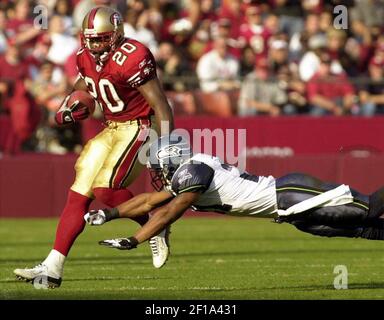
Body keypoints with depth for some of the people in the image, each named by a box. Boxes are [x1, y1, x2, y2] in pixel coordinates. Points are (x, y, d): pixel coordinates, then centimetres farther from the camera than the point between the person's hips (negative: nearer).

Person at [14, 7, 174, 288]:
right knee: (79, 193, 3)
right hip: (111, 129, 8)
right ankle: (53, 268, 4)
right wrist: (68, 110, 1)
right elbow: (82, 88, 23)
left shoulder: (131, 59, -23)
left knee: (106, 188, -23)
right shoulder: (86, 57, 2)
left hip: (138, 128, -8)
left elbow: (161, 106, -21)